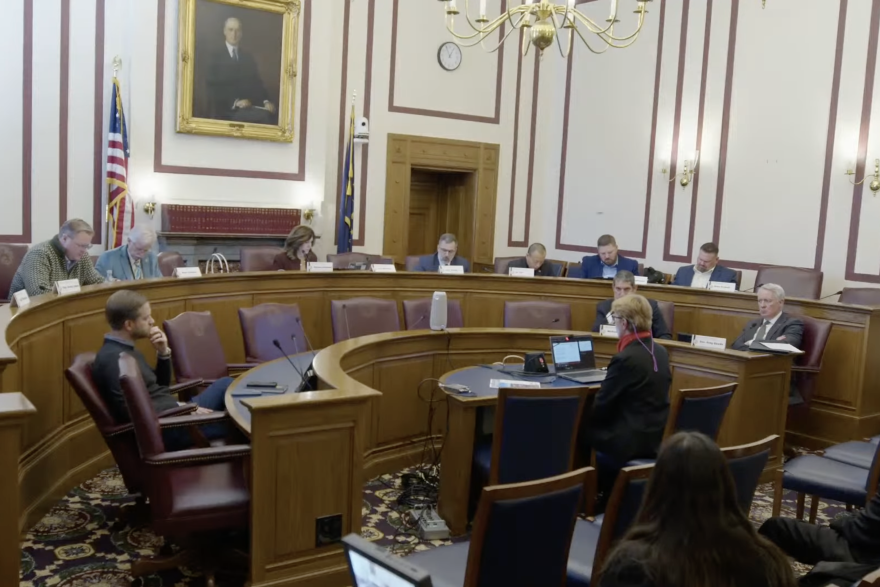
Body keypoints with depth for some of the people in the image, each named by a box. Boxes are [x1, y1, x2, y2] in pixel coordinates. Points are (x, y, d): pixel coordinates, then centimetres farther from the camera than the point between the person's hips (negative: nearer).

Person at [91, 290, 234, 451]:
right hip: (163, 430, -10)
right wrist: (181, 407, -18)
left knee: (225, 384, 12)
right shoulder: (112, 359, -19)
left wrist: (163, 353, 2)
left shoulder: (126, 350, 12)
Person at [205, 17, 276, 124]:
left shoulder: (248, 57, 21)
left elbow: (257, 83, 15)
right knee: (264, 116, -33)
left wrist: (266, 101, -6)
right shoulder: (215, 57, 7)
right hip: (227, 110, -5)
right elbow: (213, 88, -3)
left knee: (271, 114, -29)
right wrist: (235, 102, -19)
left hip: (250, 107, 5)